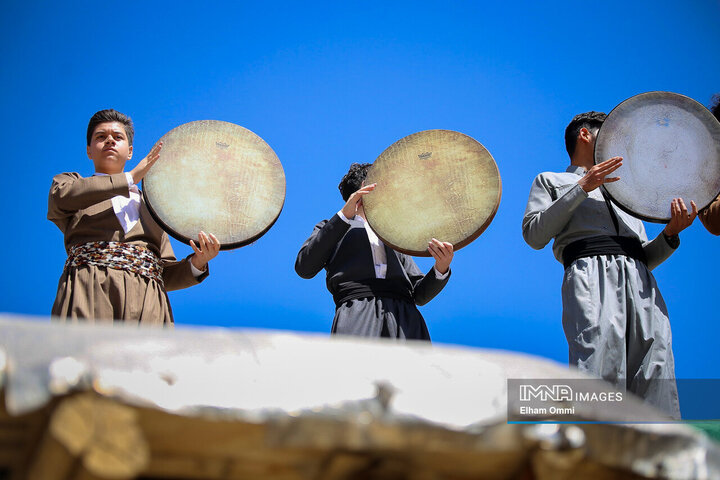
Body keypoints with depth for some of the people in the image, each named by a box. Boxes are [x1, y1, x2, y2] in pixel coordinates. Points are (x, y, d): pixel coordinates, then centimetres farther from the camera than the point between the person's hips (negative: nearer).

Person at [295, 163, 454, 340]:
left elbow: (420, 294, 27)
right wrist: (345, 214, -1)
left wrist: (441, 269, 4)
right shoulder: (330, 230, 24)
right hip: (357, 313, -4)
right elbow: (304, 268, 2)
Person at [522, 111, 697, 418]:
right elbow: (534, 235, 5)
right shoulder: (551, 181, 25)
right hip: (591, 278, -5)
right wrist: (582, 188, 2)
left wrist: (671, 233, 9)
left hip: (641, 286, 5)